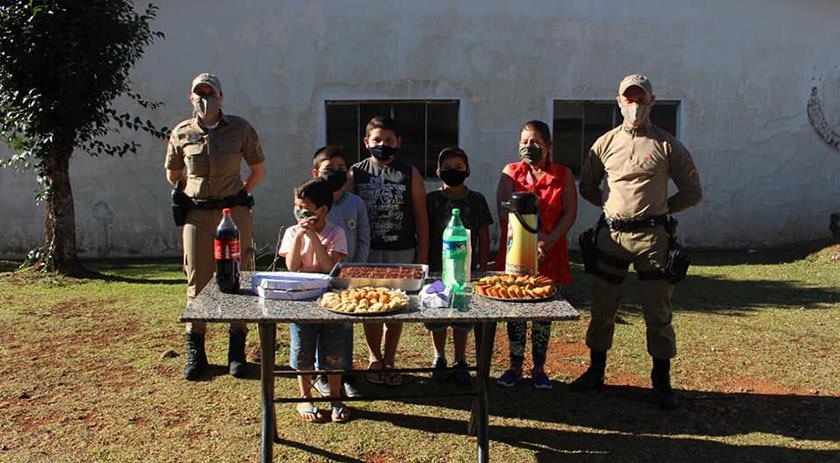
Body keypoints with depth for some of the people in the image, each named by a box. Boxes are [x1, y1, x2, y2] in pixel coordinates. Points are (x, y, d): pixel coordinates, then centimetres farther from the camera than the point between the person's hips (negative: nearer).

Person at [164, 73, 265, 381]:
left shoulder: (240, 129, 1)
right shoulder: (181, 133, 5)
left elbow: (258, 170, 10)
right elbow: (173, 174, 20)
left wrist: (236, 197, 7)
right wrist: (193, 195, 14)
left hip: (235, 212, -1)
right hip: (196, 215, 1)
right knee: (197, 282, 5)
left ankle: (237, 352, 12)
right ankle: (195, 352, 16)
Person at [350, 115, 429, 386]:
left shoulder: (409, 173, 1)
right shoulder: (356, 173, 1)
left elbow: (421, 216, 3)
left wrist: (422, 254, 0)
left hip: (402, 252, 0)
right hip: (367, 252, 0)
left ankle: (389, 361, 21)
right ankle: (374, 359, 25)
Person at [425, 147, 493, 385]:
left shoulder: (476, 200, 0)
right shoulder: (431, 199, -3)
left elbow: (484, 238, 3)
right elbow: (423, 235, 1)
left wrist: (482, 268, 0)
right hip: (436, 269, 0)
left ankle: (460, 361, 25)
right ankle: (439, 358, 30)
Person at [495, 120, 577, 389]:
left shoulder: (563, 175, 5)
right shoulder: (510, 172, 5)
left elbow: (570, 213, -3)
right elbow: (504, 210, -6)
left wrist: (548, 241, -17)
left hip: (550, 254, 0)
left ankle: (539, 368, 19)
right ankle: (515, 366, 18)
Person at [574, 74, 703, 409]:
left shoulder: (667, 145, 3)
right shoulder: (605, 143, 9)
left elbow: (693, 192, 7)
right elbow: (587, 187, 19)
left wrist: (660, 209, 1)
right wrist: (614, 205, 7)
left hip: (651, 236, -2)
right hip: (610, 234, 2)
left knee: (658, 312, 1)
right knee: (602, 309, 10)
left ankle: (662, 382, 14)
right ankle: (596, 372, 25)